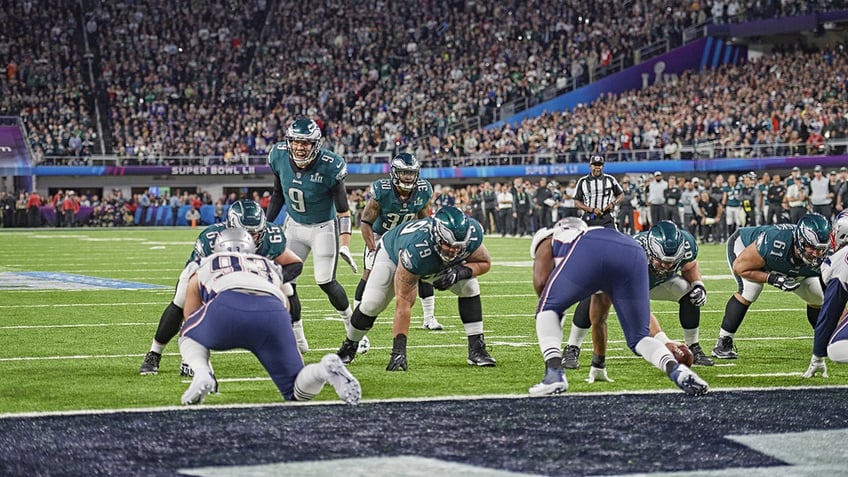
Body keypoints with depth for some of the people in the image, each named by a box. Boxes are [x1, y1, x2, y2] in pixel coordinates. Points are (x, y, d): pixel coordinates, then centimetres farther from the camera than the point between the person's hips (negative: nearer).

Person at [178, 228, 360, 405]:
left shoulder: (201, 271, 37)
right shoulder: (270, 268, 41)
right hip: (273, 311, 2)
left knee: (190, 338, 31)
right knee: (298, 391, 13)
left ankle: (202, 375, -1)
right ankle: (326, 368, -20)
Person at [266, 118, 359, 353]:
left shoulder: (329, 166, -26)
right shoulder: (280, 157, -14)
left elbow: (342, 208, -18)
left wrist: (345, 244, -26)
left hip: (323, 227, -4)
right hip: (294, 225, 4)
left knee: (326, 282, -7)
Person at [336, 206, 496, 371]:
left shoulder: (471, 234, -37)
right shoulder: (416, 250, -48)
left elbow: (484, 263, -14)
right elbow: (403, 302, -43)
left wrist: (460, 272, -37)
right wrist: (398, 350, -45)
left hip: (438, 263, 4)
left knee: (469, 286, -18)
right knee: (371, 304, -15)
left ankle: (476, 349, -10)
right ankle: (349, 346, 14)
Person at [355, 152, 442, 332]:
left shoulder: (423, 191, -19)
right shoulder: (381, 191, -30)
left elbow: (424, 221, 0)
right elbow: (366, 222, -21)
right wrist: (373, 250, -25)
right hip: (380, 235, -3)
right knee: (369, 275, -14)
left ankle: (429, 318, 9)